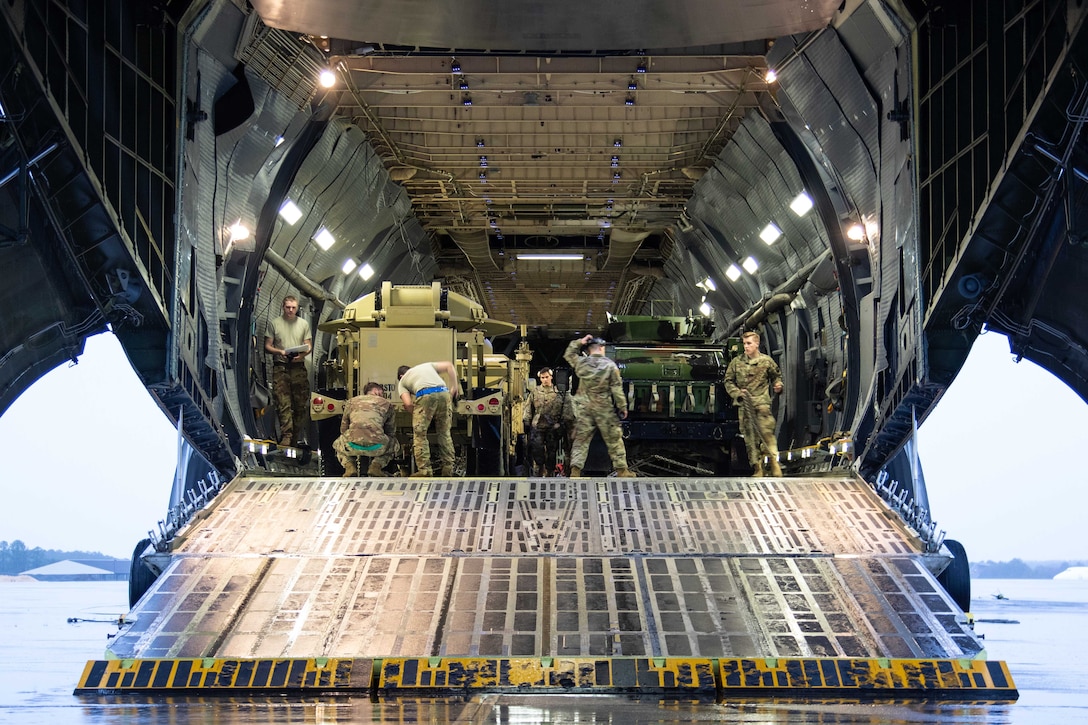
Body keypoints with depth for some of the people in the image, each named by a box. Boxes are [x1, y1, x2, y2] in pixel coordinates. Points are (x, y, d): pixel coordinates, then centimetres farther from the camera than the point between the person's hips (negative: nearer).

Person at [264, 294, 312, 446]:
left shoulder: (304, 324, 14)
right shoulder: (274, 323, 8)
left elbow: (309, 346, 13)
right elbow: (267, 346, 7)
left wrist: (302, 355, -9)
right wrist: (280, 352, -13)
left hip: (299, 367, 2)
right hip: (280, 367, -2)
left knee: (301, 404, 2)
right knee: (283, 404, -11)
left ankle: (297, 437, 8)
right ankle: (286, 436, -16)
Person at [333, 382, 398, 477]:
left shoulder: (352, 401, 27)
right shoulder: (387, 403, 23)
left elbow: (343, 429, 32)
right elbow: (391, 432, 28)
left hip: (353, 446, 1)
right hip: (377, 447, -1)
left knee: (337, 444, 37)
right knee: (393, 443, 33)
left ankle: (349, 466, 8)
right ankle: (376, 466, 7)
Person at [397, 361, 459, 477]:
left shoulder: (402, 382, 26)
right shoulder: (427, 366, 37)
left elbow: (408, 404, 9)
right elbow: (449, 366, 26)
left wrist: (415, 414, 26)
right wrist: (454, 387, 28)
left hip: (425, 395, -4)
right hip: (444, 393, 4)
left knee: (420, 434, 6)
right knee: (444, 433, 14)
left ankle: (425, 470, -1)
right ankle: (448, 469, 13)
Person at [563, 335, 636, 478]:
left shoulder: (581, 363, -2)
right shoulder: (610, 365, -8)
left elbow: (568, 354, 20)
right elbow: (617, 389, -6)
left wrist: (579, 342, 13)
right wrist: (622, 407, 1)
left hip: (585, 408, 2)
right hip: (605, 409, -2)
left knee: (581, 440, 5)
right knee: (614, 440, 7)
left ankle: (575, 470, -3)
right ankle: (622, 470, 11)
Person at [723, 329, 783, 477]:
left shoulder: (767, 361, 5)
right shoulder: (736, 362, 7)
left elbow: (776, 376, 20)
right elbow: (728, 381, 13)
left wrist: (778, 385, -1)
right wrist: (737, 393, -3)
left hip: (762, 403, -2)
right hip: (744, 404, 2)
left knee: (767, 433, -15)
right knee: (750, 437, 1)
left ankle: (774, 463, -9)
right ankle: (757, 468, 6)